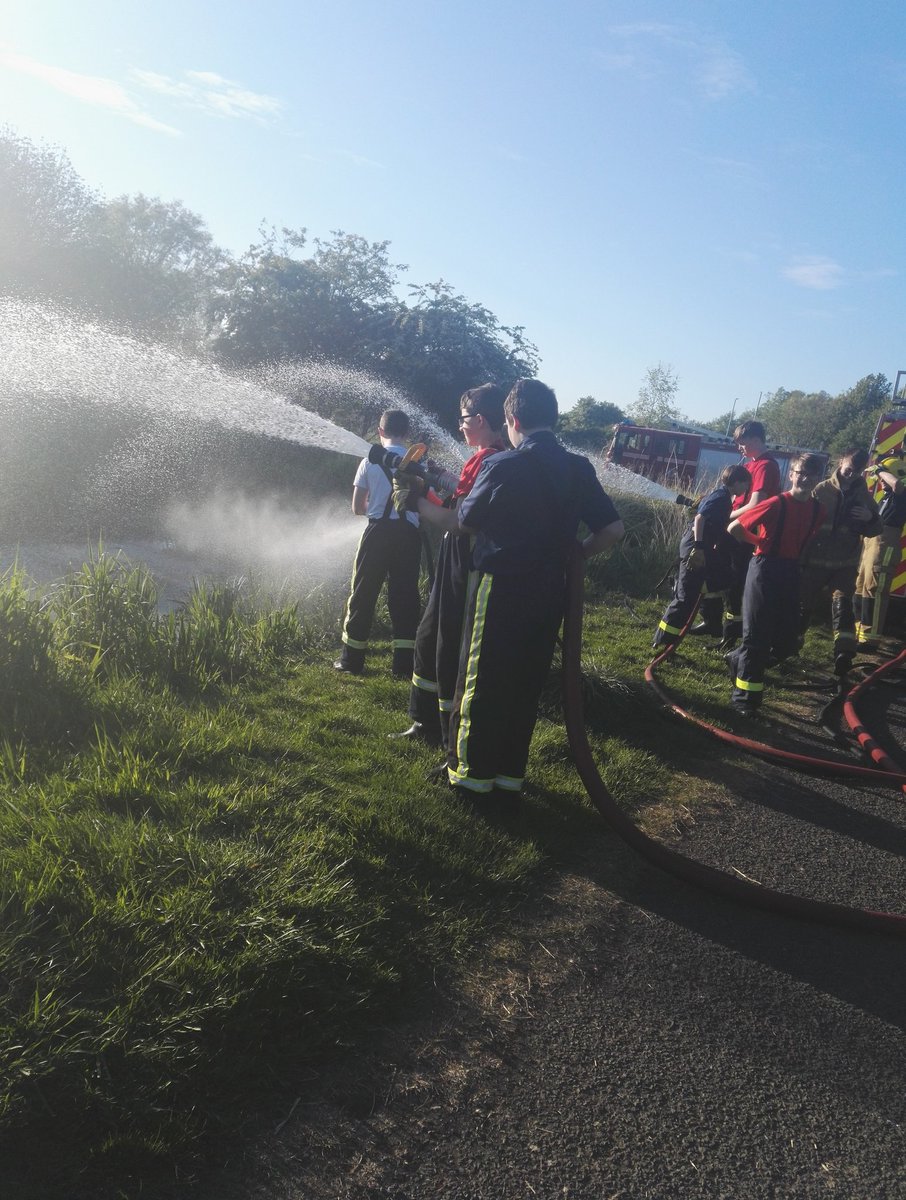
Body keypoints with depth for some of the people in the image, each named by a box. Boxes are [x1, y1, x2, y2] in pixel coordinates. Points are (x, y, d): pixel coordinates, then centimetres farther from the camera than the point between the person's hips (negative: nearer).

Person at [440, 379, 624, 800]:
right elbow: (613, 529, 2)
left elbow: (467, 522, -1)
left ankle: (472, 771, 19)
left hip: (500, 588, -5)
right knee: (526, 684, 15)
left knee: (480, 681, 9)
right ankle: (511, 774, 25)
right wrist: (571, 552, 12)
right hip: (550, 592, 5)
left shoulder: (502, 466, -14)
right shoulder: (579, 469, 1)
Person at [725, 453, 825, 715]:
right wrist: (762, 543, -1)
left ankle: (739, 659, 32)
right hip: (765, 569, -6)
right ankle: (745, 697, 7)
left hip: (791, 571, 6)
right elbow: (734, 528, -12)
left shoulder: (818, 510, 4)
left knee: (788, 642, 7)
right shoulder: (777, 504, -13)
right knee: (757, 635, -3)